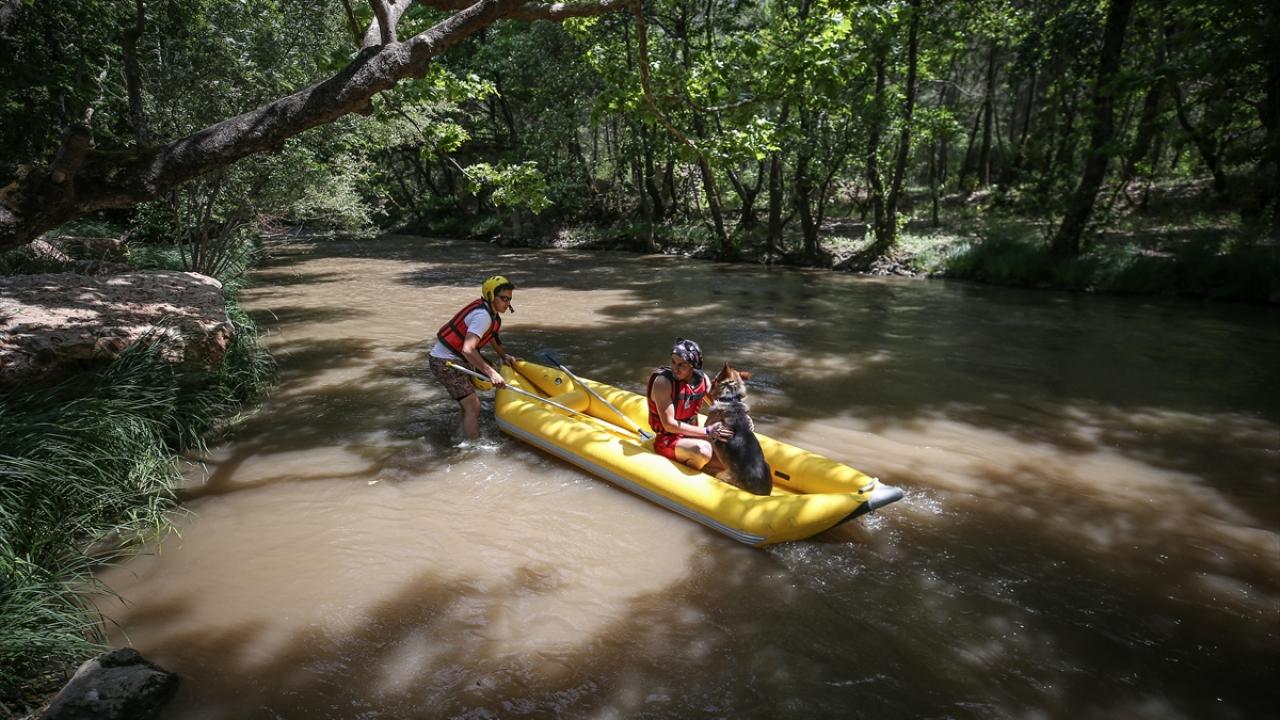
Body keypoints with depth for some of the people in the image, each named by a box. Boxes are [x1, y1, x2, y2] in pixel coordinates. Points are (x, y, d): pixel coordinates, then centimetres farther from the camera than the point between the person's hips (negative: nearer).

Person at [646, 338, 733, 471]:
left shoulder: (702, 379, -3)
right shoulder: (663, 381, -21)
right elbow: (669, 425, -23)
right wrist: (707, 432, -26)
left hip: (691, 435, 6)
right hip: (667, 440, -6)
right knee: (702, 451, -33)